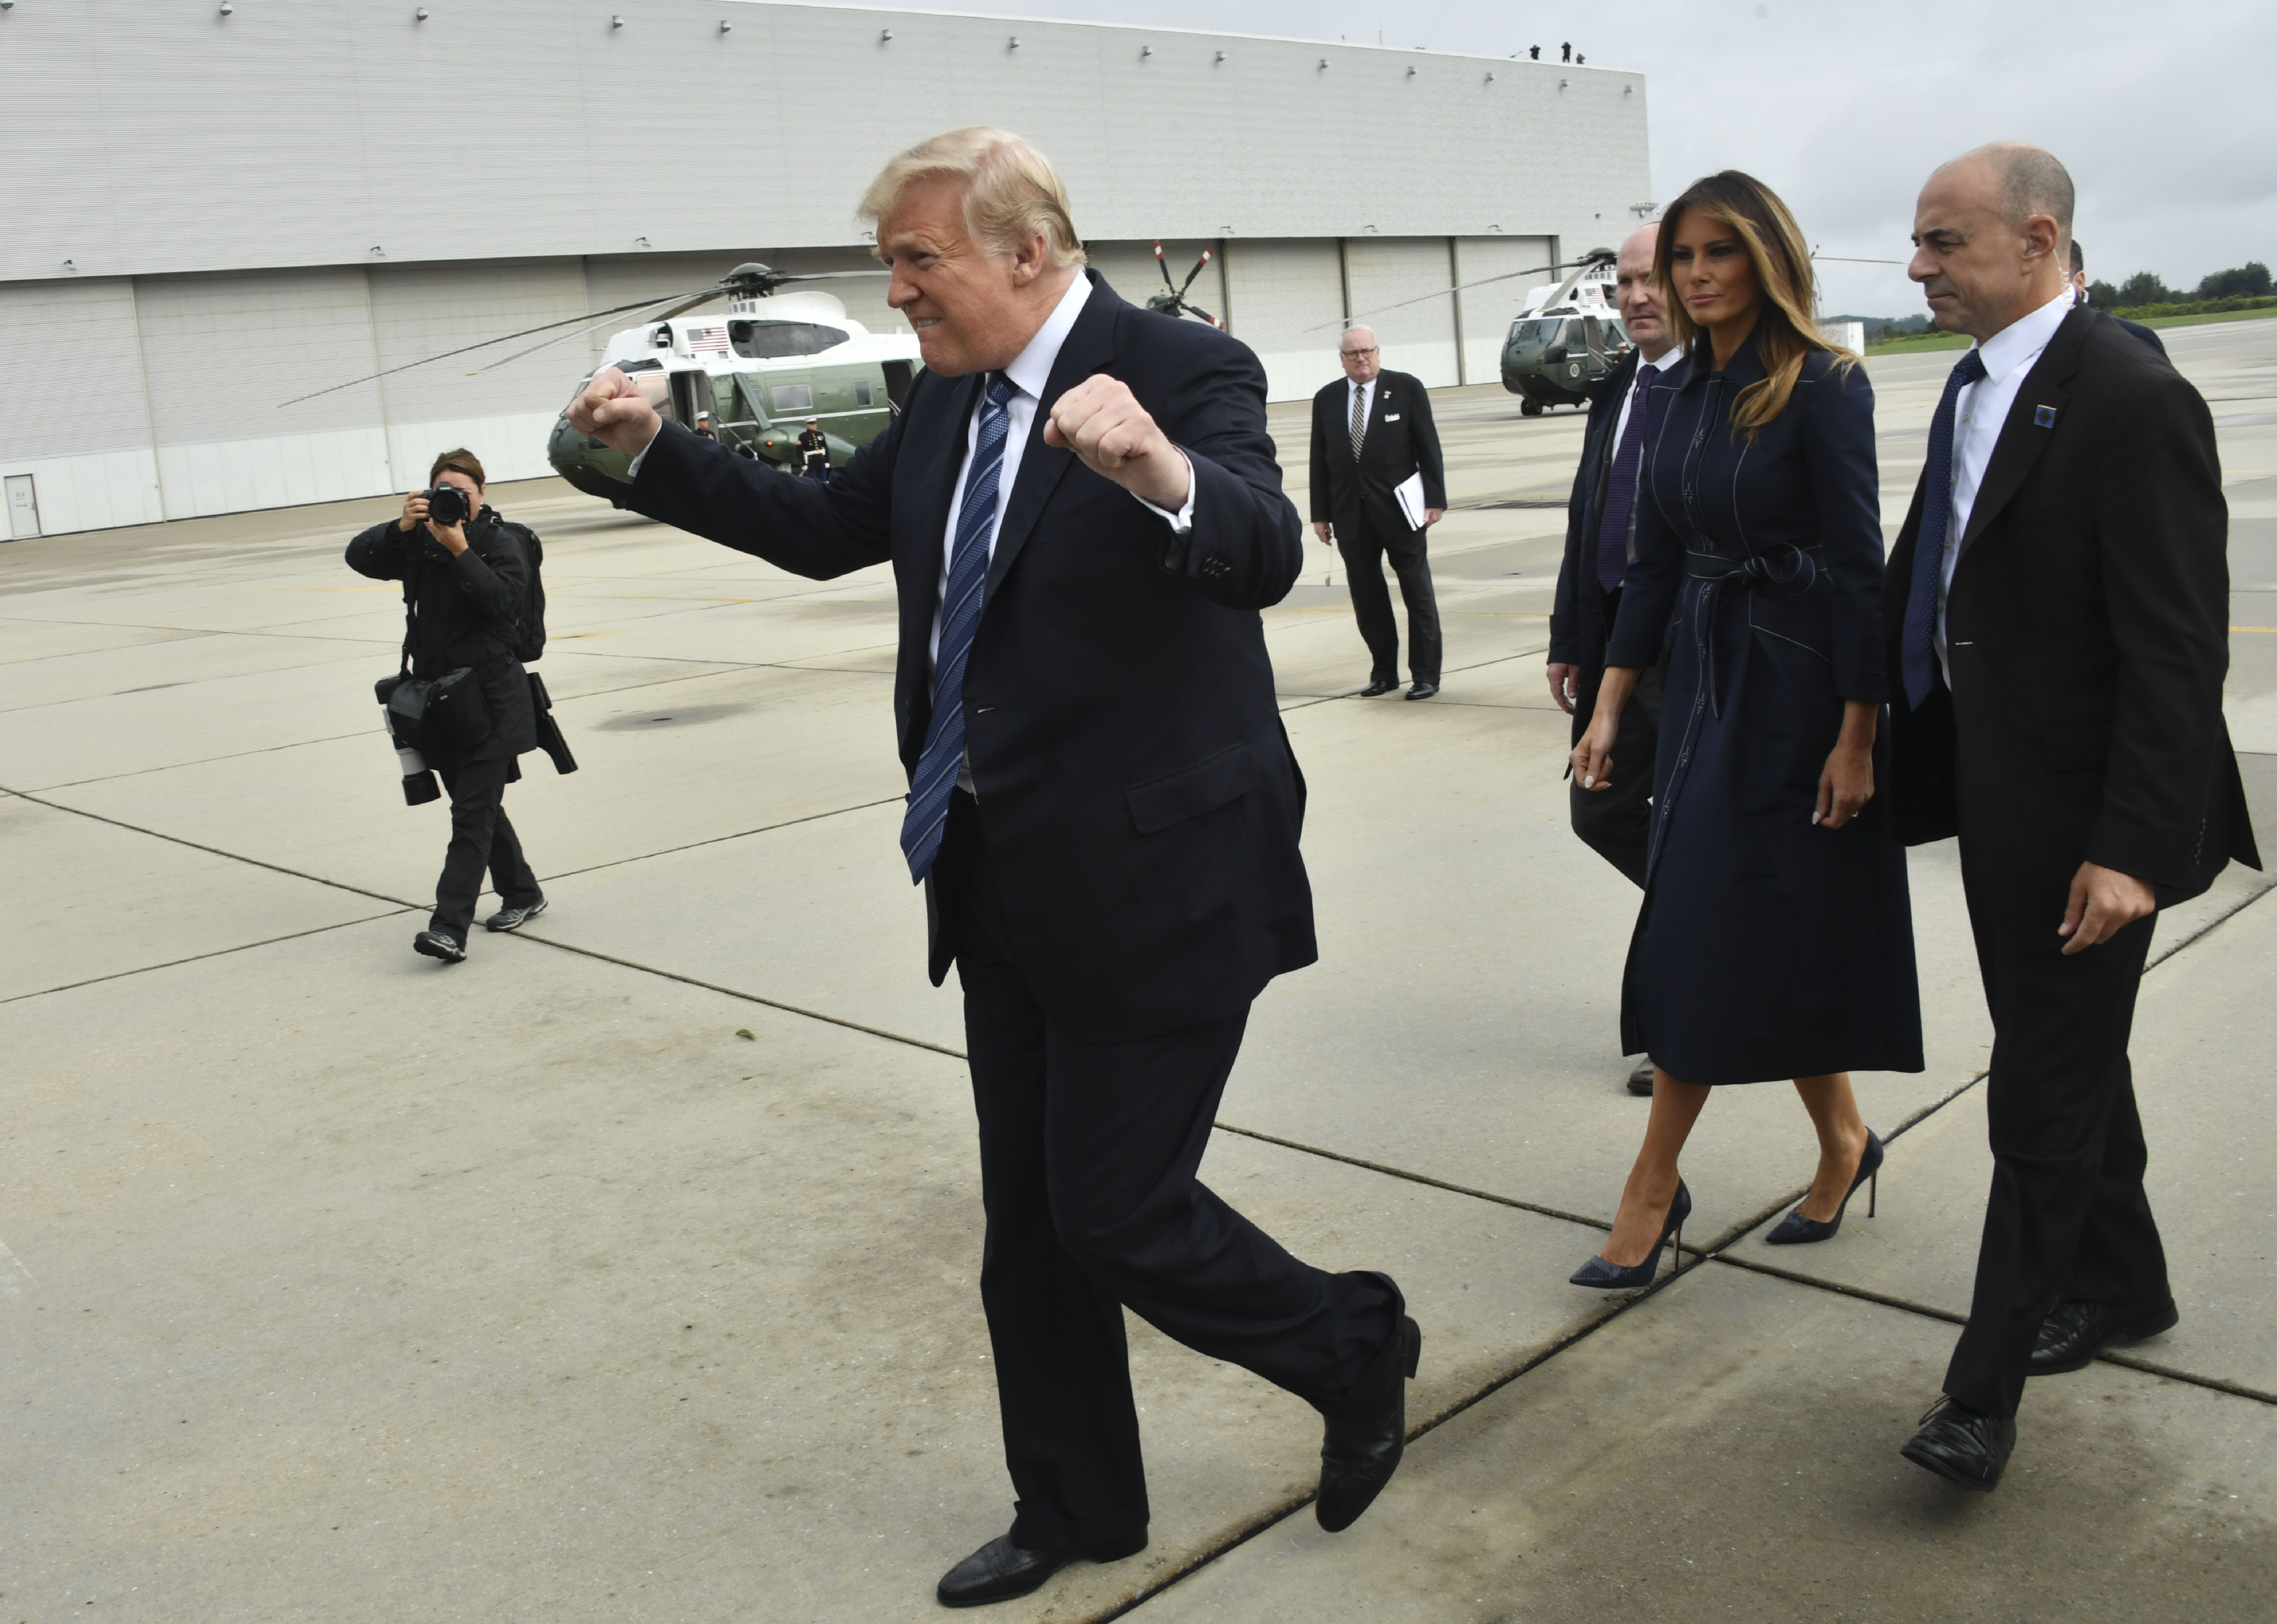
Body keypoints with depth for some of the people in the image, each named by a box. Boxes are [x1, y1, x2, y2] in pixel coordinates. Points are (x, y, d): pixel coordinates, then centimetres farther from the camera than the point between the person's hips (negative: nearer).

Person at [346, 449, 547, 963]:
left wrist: (460, 549, -22)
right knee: (480, 806, 16)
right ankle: (523, 894, 32)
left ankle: (450, 928, -16)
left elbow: (503, 599, -18)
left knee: (472, 815, -10)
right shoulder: (419, 542, 9)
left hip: (490, 699, -6)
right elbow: (359, 557, -2)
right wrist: (401, 526, -16)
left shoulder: (503, 542, -3)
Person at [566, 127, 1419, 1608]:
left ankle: (1357, 1350, 27)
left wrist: (1162, 475, -53)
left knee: (1117, 1213, -1)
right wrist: (655, 452, 11)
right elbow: (824, 528, 20)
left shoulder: (1186, 372, -15)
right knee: (1029, 1225, 16)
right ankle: (1077, 1510, 36)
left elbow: (1266, 554, -32)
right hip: (1005, 889, 8)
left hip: (1154, 887, -8)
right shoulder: (947, 403, 8)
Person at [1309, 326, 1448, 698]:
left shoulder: (1407, 389, -1)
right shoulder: (1326, 400, 7)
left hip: (1401, 511, -3)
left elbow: (1428, 448, -3)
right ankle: (1384, 671, 18)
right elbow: (1320, 460, 8)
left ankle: (1426, 674, 10)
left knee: (1418, 594, 3)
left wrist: (1436, 499, -8)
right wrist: (1321, 513, 5)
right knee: (1366, 597, 6)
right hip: (1351, 515, 3)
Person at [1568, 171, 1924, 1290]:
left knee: (1751, 932, -1)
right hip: (1703, 680, 7)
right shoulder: (1674, 394, 8)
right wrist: (1607, 709, 7)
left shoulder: (1823, 386, -12)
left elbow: (1859, 566, -14)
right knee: (1701, 934, 9)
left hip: (1798, 685, -7)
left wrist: (1857, 736, -17)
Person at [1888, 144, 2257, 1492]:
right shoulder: (1975, 390, 8)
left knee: (2046, 1093, -1)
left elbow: (2180, 653, -22)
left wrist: (2132, 847, -25)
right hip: (1999, 794, 9)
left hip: (2084, 821, -9)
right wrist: (1885, 750, 11)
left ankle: (1987, 1389, 9)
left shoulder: (2133, 403, -20)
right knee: (2070, 1061, 21)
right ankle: (2122, 1285, 41)